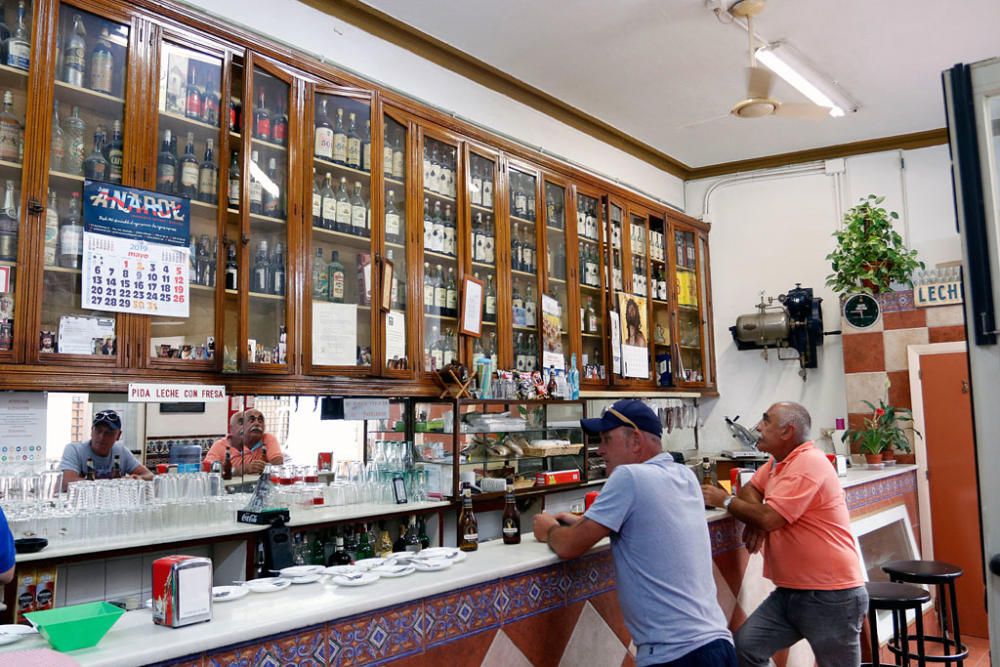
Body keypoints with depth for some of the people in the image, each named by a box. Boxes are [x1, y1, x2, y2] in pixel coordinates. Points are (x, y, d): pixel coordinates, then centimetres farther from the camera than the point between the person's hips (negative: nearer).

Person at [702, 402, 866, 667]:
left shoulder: (809, 462, -19)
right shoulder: (778, 462, 11)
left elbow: (769, 518, -25)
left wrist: (725, 500, -9)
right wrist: (756, 519, -5)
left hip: (830, 595, -8)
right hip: (790, 591, 8)